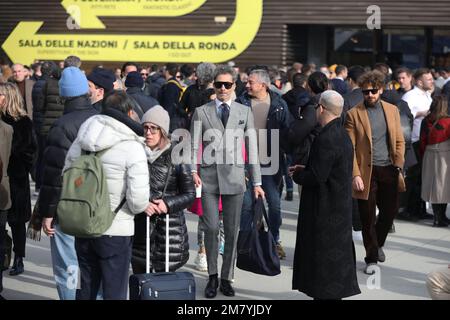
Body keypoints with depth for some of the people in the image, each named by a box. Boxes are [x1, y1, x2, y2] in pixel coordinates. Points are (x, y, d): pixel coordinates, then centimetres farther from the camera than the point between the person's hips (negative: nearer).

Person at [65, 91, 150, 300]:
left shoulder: (80, 142, 3)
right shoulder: (132, 148, -15)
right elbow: (138, 198, -20)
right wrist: (141, 207, 2)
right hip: (116, 231, -5)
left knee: (86, 289, 19)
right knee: (114, 292, 7)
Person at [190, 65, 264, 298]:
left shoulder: (245, 112, 8)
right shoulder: (201, 112, 6)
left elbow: (252, 148, 7)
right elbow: (194, 145, 2)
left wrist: (257, 182, 4)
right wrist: (193, 170, -14)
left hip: (234, 177, 1)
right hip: (209, 176, -1)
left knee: (232, 231, 4)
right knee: (211, 228, -7)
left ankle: (226, 278, 18)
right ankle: (212, 276, 11)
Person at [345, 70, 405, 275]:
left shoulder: (392, 110, 9)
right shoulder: (354, 114, -3)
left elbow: (400, 141, 12)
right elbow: (350, 148, -6)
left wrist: (398, 165, -2)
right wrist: (355, 175, -12)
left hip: (388, 171, 3)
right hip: (366, 172, -3)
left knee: (390, 211, 9)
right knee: (368, 217, 2)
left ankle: (378, 244, 37)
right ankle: (371, 257, 16)